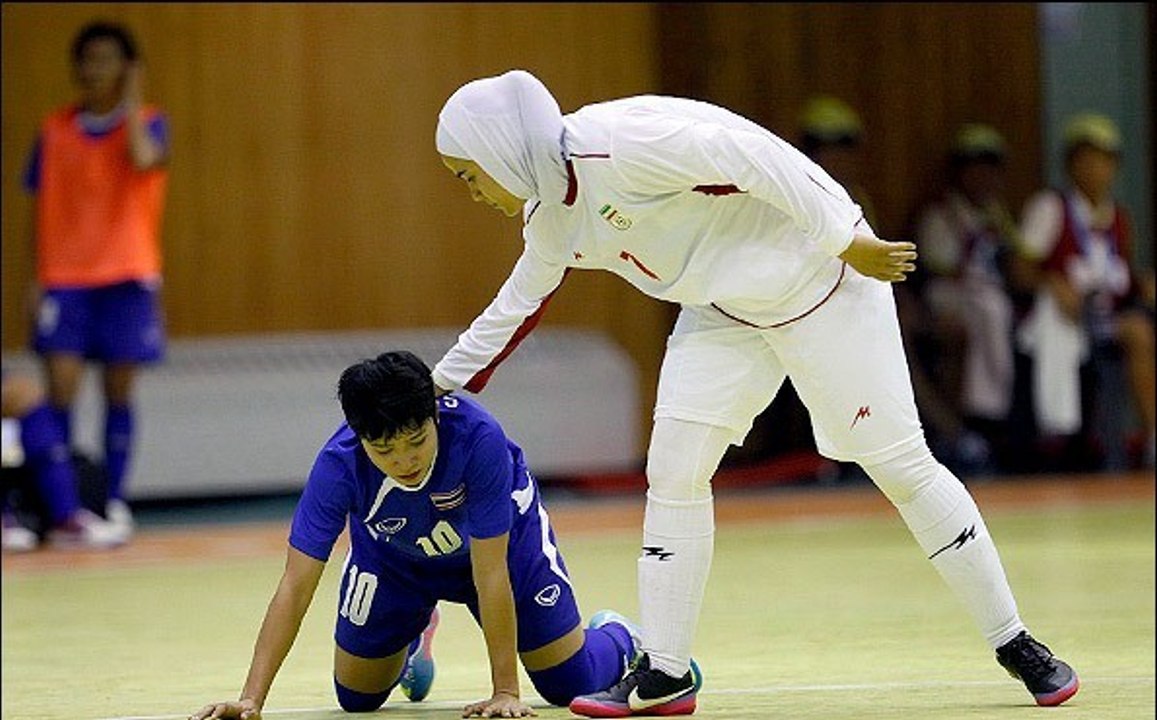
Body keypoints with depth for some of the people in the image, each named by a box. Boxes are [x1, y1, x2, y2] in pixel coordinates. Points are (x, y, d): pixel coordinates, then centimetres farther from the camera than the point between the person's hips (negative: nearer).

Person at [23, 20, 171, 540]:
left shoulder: (147, 123, 2)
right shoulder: (55, 131, 8)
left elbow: (143, 160, -22)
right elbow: (43, 207, 11)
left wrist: (129, 104, -11)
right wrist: (38, 276, 4)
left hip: (128, 279, -1)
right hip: (65, 279, 1)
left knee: (119, 392, 3)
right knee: (61, 387, -10)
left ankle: (115, 502, 10)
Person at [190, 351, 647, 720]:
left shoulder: (479, 437, -42)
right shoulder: (338, 465, -37)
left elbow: (489, 574, -35)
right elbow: (296, 587, -35)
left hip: (498, 539, -2)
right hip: (391, 553, 2)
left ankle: (616, 638, 35)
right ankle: (413, 640, 40)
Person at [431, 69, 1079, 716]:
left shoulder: (611, 146, -25)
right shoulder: (551, 220, 4)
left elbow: (746, 155, -28)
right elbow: (515, 309, 21)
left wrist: (845, 238, -26)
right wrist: (441, 388, 26)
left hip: (816, 278, -8)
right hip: (723, 310, 8)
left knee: (901, 463, -4)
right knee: (673, 467, -4)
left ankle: (1016, 644, 5)